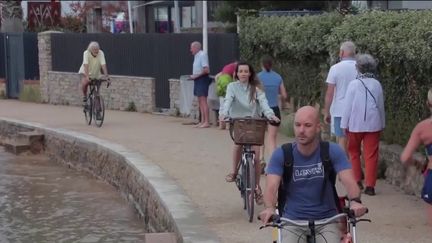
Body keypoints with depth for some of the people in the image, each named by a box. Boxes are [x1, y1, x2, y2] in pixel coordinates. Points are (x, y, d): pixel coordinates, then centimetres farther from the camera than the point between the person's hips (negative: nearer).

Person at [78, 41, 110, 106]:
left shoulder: (101, 53, -21)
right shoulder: (86, 53, -25)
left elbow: (103, 65, -29)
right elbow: (86, 65, -35)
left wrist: (106, 76, -38)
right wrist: (87, 76, -46)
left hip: (96, 73, 3)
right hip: (85, 72, -3)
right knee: (85, 83, -29)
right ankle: (85, 96, -6)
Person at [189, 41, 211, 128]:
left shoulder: (202, 55, -14)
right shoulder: (196, 56, 15)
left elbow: (206, 70, -21)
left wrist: (196, 75, -16)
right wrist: (193, 76, 8)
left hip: (202, 79, -10)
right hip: (197, 80, 10)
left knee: (203, 100, -12)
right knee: (200, 101, 10)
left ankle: (206, 122, -13)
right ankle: (202, 121, 14)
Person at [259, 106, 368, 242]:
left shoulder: (332, 152, -5)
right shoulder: (281, 154, -5)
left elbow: (348, 181, -16)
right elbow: (271, 187, -16)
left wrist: (355, 201, -38)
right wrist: (270, 208, -38)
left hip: (326, 221, 0)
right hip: (292, 221, 0)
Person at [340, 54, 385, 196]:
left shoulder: (354, 84, -7)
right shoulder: (377, 84, 2)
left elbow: (348, 106, -6)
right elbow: (381, 106, 8)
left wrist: (345, 124, 1)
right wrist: (382, 124, 18)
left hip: (356, 124, -2)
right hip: (373, 124, 2)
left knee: (354, 152, 16)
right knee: (371, 155, 2)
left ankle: (357, 180, 13)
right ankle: (370, 186, -1)